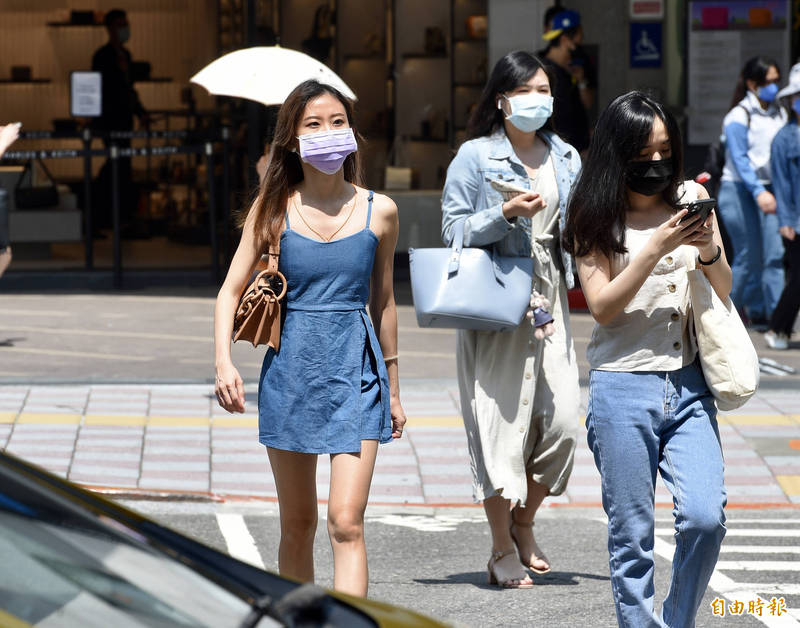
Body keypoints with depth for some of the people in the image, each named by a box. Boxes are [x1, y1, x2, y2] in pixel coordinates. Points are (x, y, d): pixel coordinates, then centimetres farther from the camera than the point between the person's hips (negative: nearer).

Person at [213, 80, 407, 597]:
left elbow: (382, 301, 11)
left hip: (356, 369, -1)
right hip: (291, 369, 1)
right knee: (297, 525, 10)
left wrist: (393, 388, 17)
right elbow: (232, 289, 2)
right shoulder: (274, 209, 1)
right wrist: (224, 362, -14)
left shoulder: (379, 211, 1)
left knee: (347, 521, -13)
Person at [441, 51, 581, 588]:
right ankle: (503, 550, 6)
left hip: (550, 301, 5)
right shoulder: (475, 156, -2)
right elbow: (454, 231, -6)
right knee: (500, 421, -4)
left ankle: (524, 523, 20)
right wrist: (506, 213, -19)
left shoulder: (566, 158, 13)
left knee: (561, 422, -3)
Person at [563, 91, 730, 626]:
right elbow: (603, 307, -8)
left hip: (689, 382, 2)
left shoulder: (690, 197, 9)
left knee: (705, 518, -11)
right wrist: (657, 247, -17)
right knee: (632, 535, 0)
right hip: (624, 386, -2)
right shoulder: (596, 217, 2)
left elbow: (725, 291, 13)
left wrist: (709, 251, -8)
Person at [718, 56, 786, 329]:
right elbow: (739, 159, -16)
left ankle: (773, 313, -6)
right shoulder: (739, 116, -8)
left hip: (767, 190, 5)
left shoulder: (779, 114, 11)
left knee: (775, 253, -6)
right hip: (739, 190, -5)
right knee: (749, 256, -4)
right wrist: (758, 192, -26)